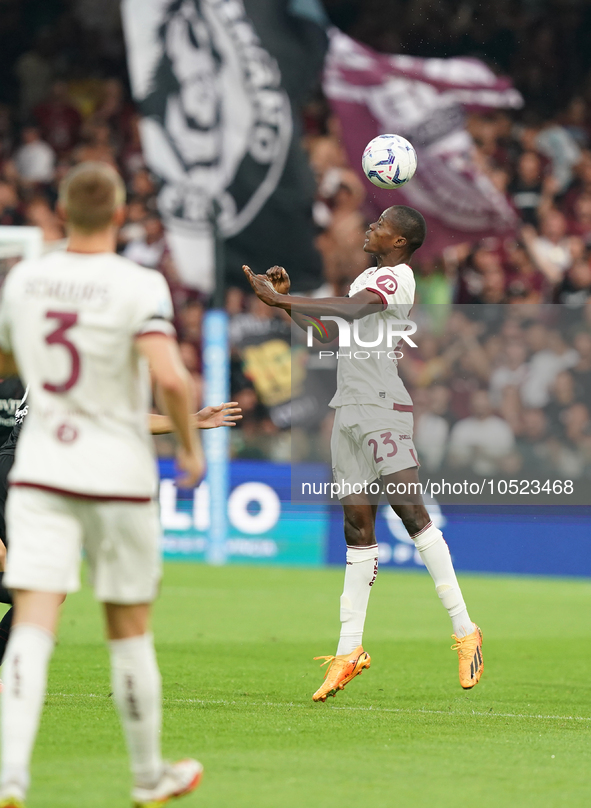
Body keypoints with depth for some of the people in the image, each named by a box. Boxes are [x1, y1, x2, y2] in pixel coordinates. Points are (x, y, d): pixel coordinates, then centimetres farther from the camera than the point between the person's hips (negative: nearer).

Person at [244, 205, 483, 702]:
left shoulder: (398, 275, -6)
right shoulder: (366, 277, 22)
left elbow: (351, 310, -24)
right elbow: (329, 332, 30)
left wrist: (281, 300, -25)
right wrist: (288, 302, 16)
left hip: (382, 408, -8)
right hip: (348, 410, 8)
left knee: (411, 510, -15)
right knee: (357, 526, 6)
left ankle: (465, 631, -12)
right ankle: (349, 651, 5)